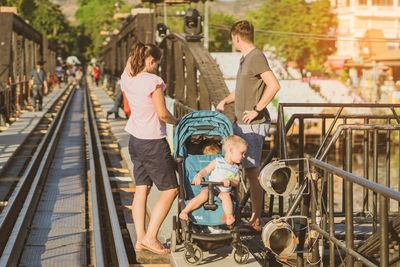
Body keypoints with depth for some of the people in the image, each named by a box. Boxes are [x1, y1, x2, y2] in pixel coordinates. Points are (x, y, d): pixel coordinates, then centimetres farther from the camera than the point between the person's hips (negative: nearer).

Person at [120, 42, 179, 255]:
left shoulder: (127, 79, 3)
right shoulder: (152, 81, -18)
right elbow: (162, 114, -18)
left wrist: (134, 55, 12)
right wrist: (176, 121, 1)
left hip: (135, 139, 8)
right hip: (152, 142, -8)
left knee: (141, 189, 11)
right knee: (170, 190, 2)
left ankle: (140, 239, 11)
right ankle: (150, 237, -2)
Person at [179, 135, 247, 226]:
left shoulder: (236, 169, 13)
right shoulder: (217, 162, 2)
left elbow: (237, 182, 3)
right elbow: (205, 170, 3)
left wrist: (230, 181, -19)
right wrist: (199, 176, -18)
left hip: (223, 191, 3)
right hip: (210, 187, -3)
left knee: (226, 196, -32)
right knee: (203, 195, -33)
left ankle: (229, 218, -34)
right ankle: (185, 211, -27)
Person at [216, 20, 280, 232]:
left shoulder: (257, 57, -14)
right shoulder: (245, 58, 17)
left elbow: (274, 86, -25)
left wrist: (256, 110, -20)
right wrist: (225, 101, 15)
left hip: (253, 125, -10)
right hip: (240, 124, 10)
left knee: (252, 171, -6)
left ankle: (256, 221, 0)